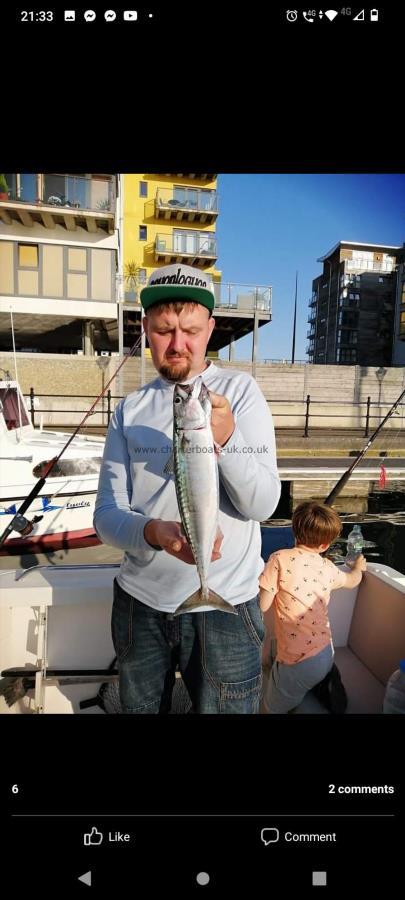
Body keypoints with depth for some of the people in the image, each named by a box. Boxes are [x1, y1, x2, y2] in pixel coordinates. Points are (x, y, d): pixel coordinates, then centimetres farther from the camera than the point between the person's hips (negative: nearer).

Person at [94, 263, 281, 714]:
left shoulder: (240, 390, -7)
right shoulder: (130, 409, 0)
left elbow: (263, 505, -13)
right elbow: (107, 516, -5)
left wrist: (226, 437, -30)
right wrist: (154, 532, -27)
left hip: (224, 605, -2)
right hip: (140, 601, 3)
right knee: (140, 707, 23)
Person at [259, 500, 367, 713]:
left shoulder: (280, 559, -14)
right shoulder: (327, 567, 1)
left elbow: (262, 606, -14)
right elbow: (352, 580, 23)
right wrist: (359, 567, 45)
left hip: (298, 660, -5)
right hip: (326, 655, 5)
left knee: (273, 707, 14)